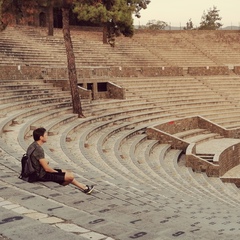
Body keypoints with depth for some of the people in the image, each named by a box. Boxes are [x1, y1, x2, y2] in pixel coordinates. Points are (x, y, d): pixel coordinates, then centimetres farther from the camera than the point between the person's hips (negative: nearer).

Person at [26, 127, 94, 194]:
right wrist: (56, 172, -7)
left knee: (65, 172, 19)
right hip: (42, 175, -11)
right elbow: (46, 168, -23)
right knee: (70, 176, -12)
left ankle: (83, 186, 23)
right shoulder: (38, 149, -27)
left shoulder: (32, 146, 4)